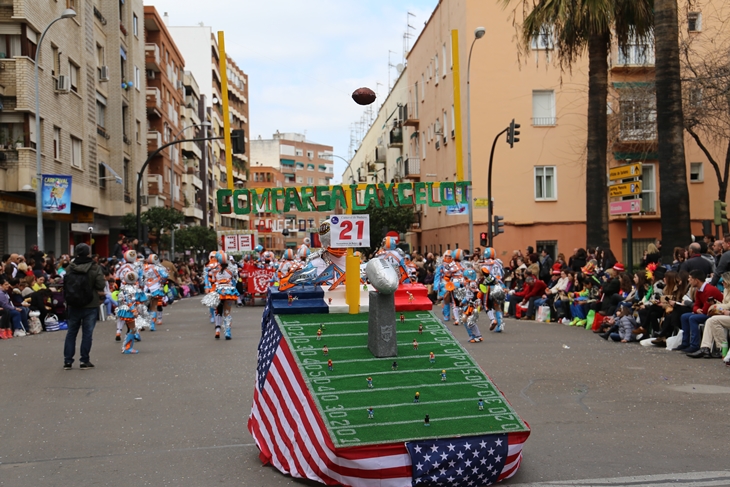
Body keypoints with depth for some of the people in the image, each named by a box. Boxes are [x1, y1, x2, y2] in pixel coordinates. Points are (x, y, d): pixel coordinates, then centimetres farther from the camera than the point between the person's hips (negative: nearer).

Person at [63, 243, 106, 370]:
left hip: (73, 305, 3)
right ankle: (84, 361, 7)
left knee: (71, 332, 12)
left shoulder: (70, 267, -3)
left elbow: (65, 285, 3)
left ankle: (67, 361, 14)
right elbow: (100, 287, -13)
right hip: (90, 306, -3)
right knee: (87, 333, 4)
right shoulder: (95, 268, -11)